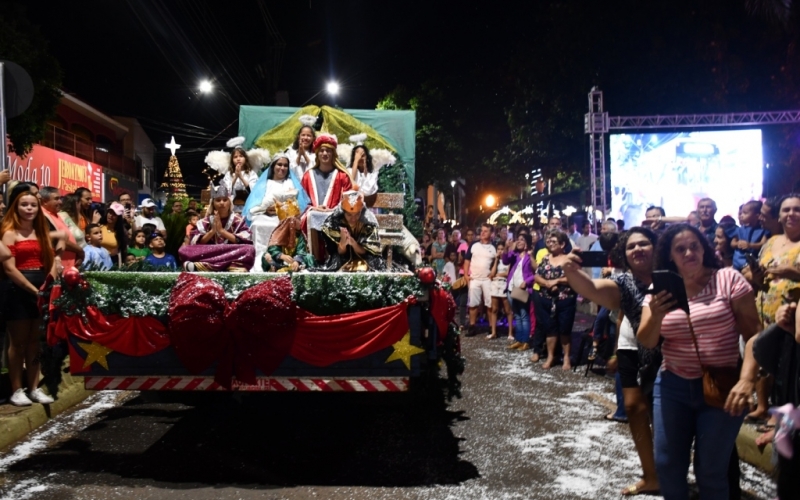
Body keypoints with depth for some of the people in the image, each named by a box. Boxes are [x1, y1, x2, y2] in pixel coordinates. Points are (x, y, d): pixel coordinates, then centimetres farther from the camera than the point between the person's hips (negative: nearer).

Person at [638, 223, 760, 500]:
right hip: (672, 386, 3)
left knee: (710, 469, 4)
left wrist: (746, 380, -21)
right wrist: (656, 316, -23)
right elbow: (647, 342, -2)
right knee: (667, 464, 6)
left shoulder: (728, 279, -6)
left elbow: (753, 333, -9)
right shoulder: (659, 290, 3)